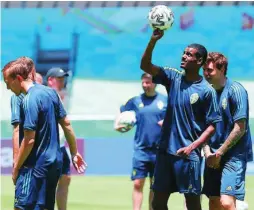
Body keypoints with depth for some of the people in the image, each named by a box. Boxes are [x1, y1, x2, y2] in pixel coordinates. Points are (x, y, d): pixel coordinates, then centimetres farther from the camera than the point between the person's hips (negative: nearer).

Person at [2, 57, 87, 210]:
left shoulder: (29, 101, -17)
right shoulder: (50, 92, 8)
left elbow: (29, 140, -19)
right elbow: (67, 125, 14)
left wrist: (16, 168, -11)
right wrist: (74, 153, 22)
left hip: (36, 166, -9)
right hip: (55, 162, 9)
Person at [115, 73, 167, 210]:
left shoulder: (165, 100, 2)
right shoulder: (135, 101, 4)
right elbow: (121, 113, 16)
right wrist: (117, 125, -2)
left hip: (159, 150, 0)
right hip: (141, 149, 0)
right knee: (138, 183, -6)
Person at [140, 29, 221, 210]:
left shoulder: (207, 91, -8)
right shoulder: (174, 78, 6)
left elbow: (212, 126, -7)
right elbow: (145, 66, -2)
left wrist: (192, 147, -18)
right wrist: (153, 41, -15)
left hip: (188, 155, -5)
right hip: (166, 151, 5)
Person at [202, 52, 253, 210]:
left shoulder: (236, 90, -10)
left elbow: (240, 129, -14)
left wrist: (219, 153, -12)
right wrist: (208, 152, -2)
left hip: (234, 155, -7)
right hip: (214, 157, 7)